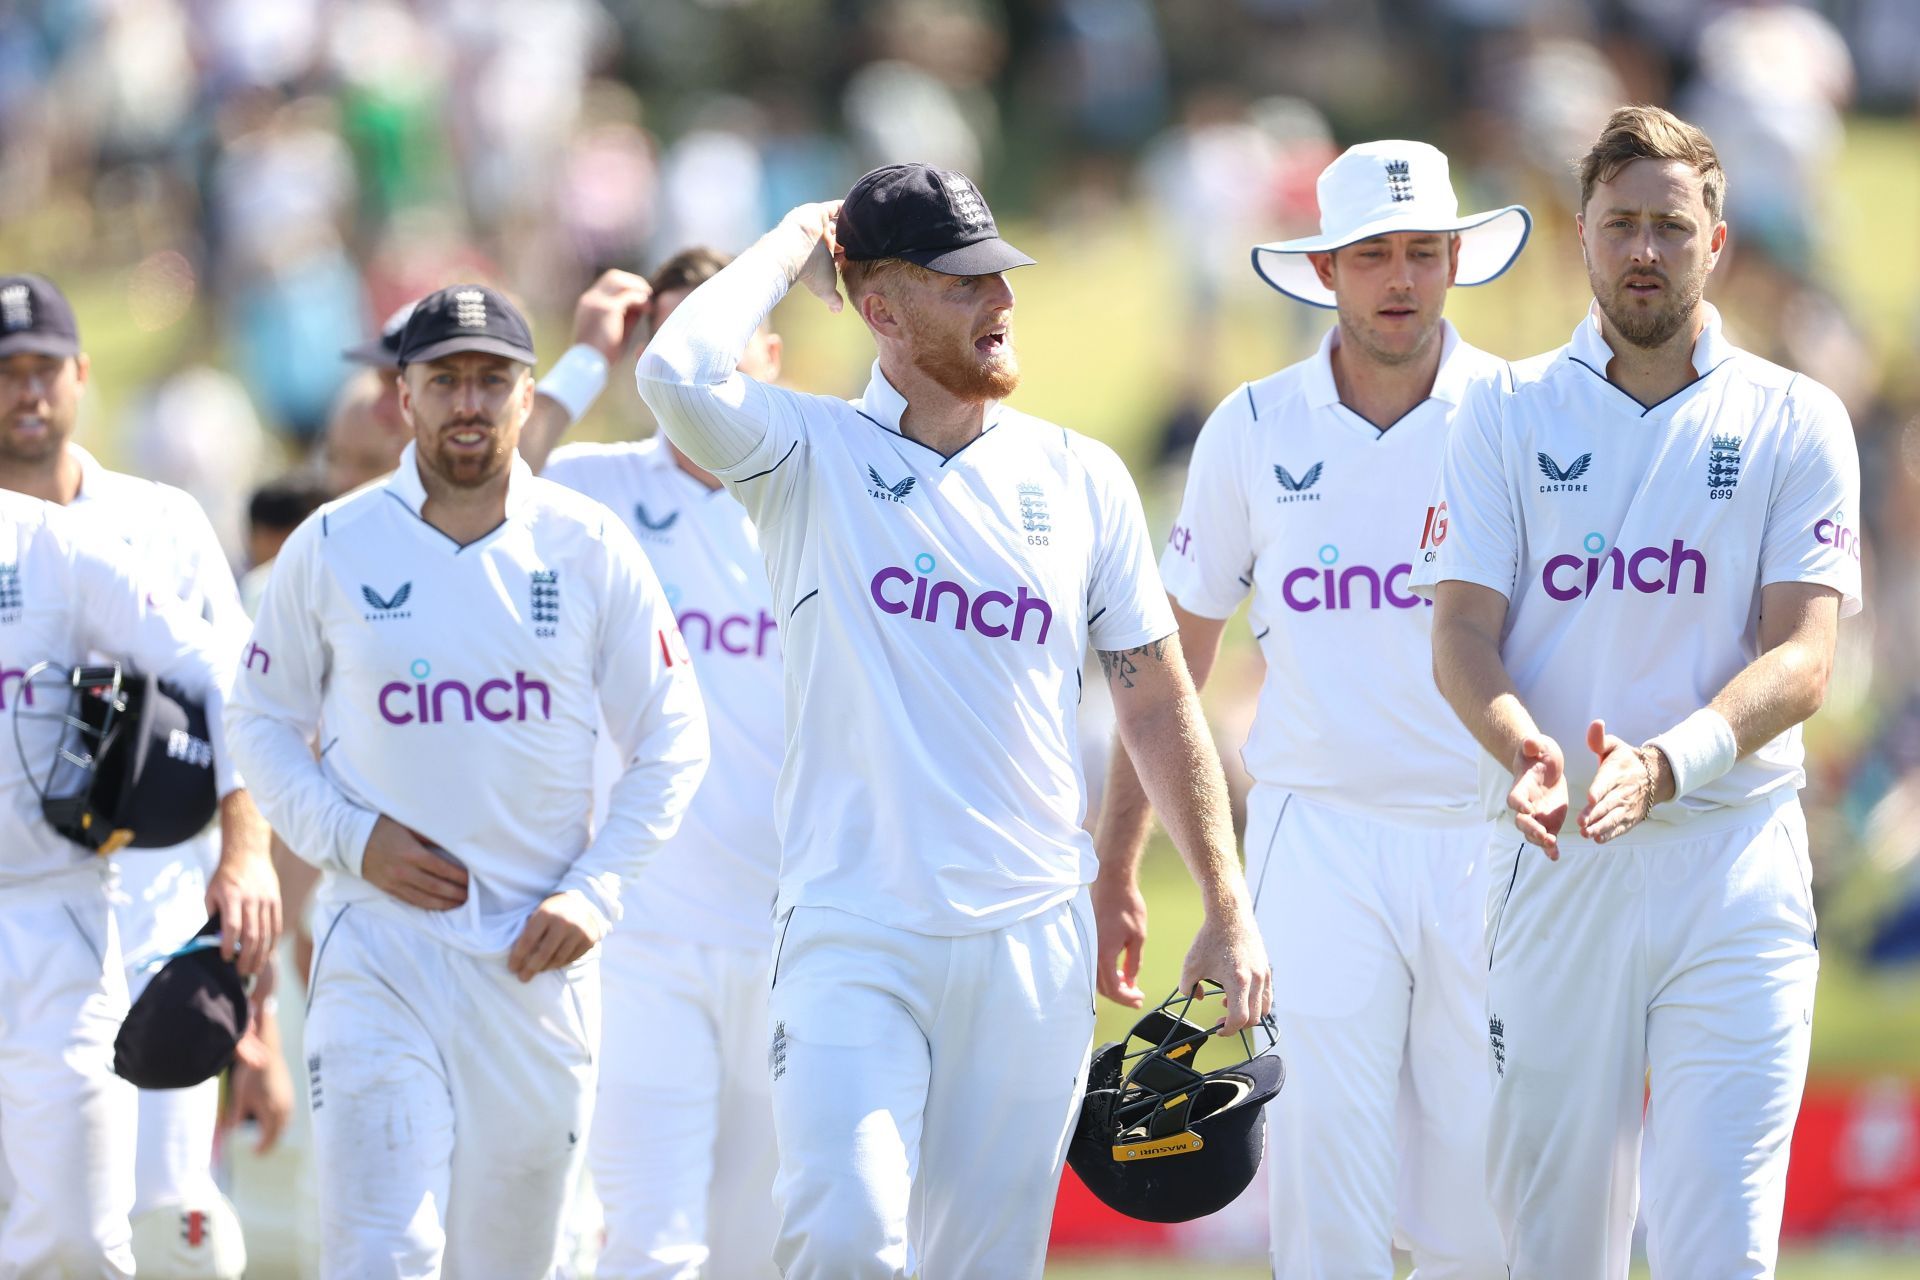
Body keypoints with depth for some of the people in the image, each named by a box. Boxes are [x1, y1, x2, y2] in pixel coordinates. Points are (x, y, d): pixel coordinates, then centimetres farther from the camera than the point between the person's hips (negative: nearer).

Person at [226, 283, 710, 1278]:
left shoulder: (590, 549, 3)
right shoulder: (332, 548, 2)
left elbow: (671, 741, 7)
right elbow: (262, 721, 11)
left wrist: (592, 892, -5)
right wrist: (351, 837, -6)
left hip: (538, 955, 1)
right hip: (379, 941, -1)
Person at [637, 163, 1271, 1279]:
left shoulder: (1081, 478, 10)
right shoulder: (810, 456, 1)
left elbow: (1159, 703, 13)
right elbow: (677, 373, -21)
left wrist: (1228, 913, 8)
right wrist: (794, 244, -4)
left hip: (1032, 940, 3)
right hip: (854, 935, -3)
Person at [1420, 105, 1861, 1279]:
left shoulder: (1796, 422, 5)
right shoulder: (1509, 414, 8)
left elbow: (1802, 659, -5)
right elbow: (1463, 635, 0)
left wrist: (1662, 764, -23)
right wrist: (1524, 749, -22)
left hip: (1732, 866, -2)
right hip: (1554, 862, 2)